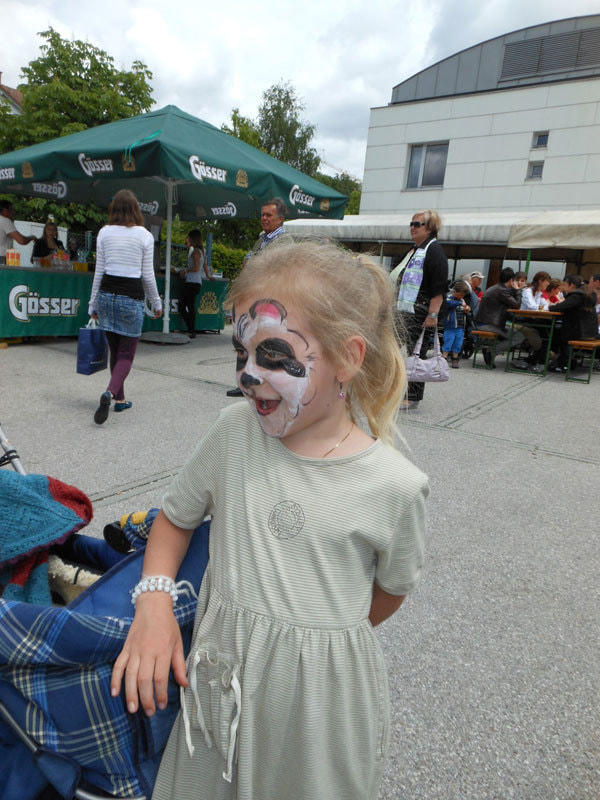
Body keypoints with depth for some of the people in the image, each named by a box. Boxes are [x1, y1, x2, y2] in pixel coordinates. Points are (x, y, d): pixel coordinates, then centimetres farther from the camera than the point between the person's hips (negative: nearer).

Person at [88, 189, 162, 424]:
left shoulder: (104, 232, 4)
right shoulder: (144, 235, -4)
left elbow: (99, 271, 5)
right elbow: (148, 275, -2)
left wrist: (93, 304, 12)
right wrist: (156, 303, 10)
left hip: (107, 295, 3)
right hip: (131, 298, -3)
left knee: (115, 351, 16)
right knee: (126, 354, 4)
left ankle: (120, 399, 24)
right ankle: (109, 393, -20)